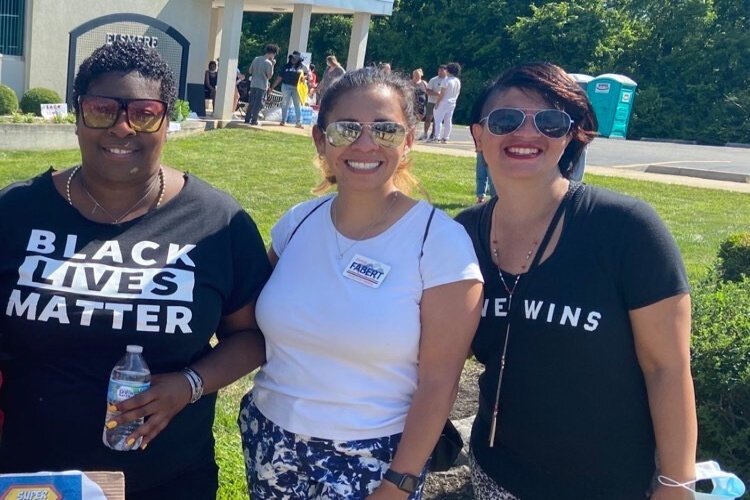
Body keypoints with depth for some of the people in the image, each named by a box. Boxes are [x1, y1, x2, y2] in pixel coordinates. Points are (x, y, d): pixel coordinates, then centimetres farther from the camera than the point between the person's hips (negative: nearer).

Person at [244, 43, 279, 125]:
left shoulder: (256, 59, 6)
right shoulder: (268, 63, -13)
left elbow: (250, 71, 10)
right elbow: (269, 76, -11)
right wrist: (273, 65, -6)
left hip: (253, 84, 6)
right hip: (262, 86, -6)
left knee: (251, 102, 12)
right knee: (258, 104, 0)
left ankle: (247, 119, 14)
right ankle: (254, 120, -1)